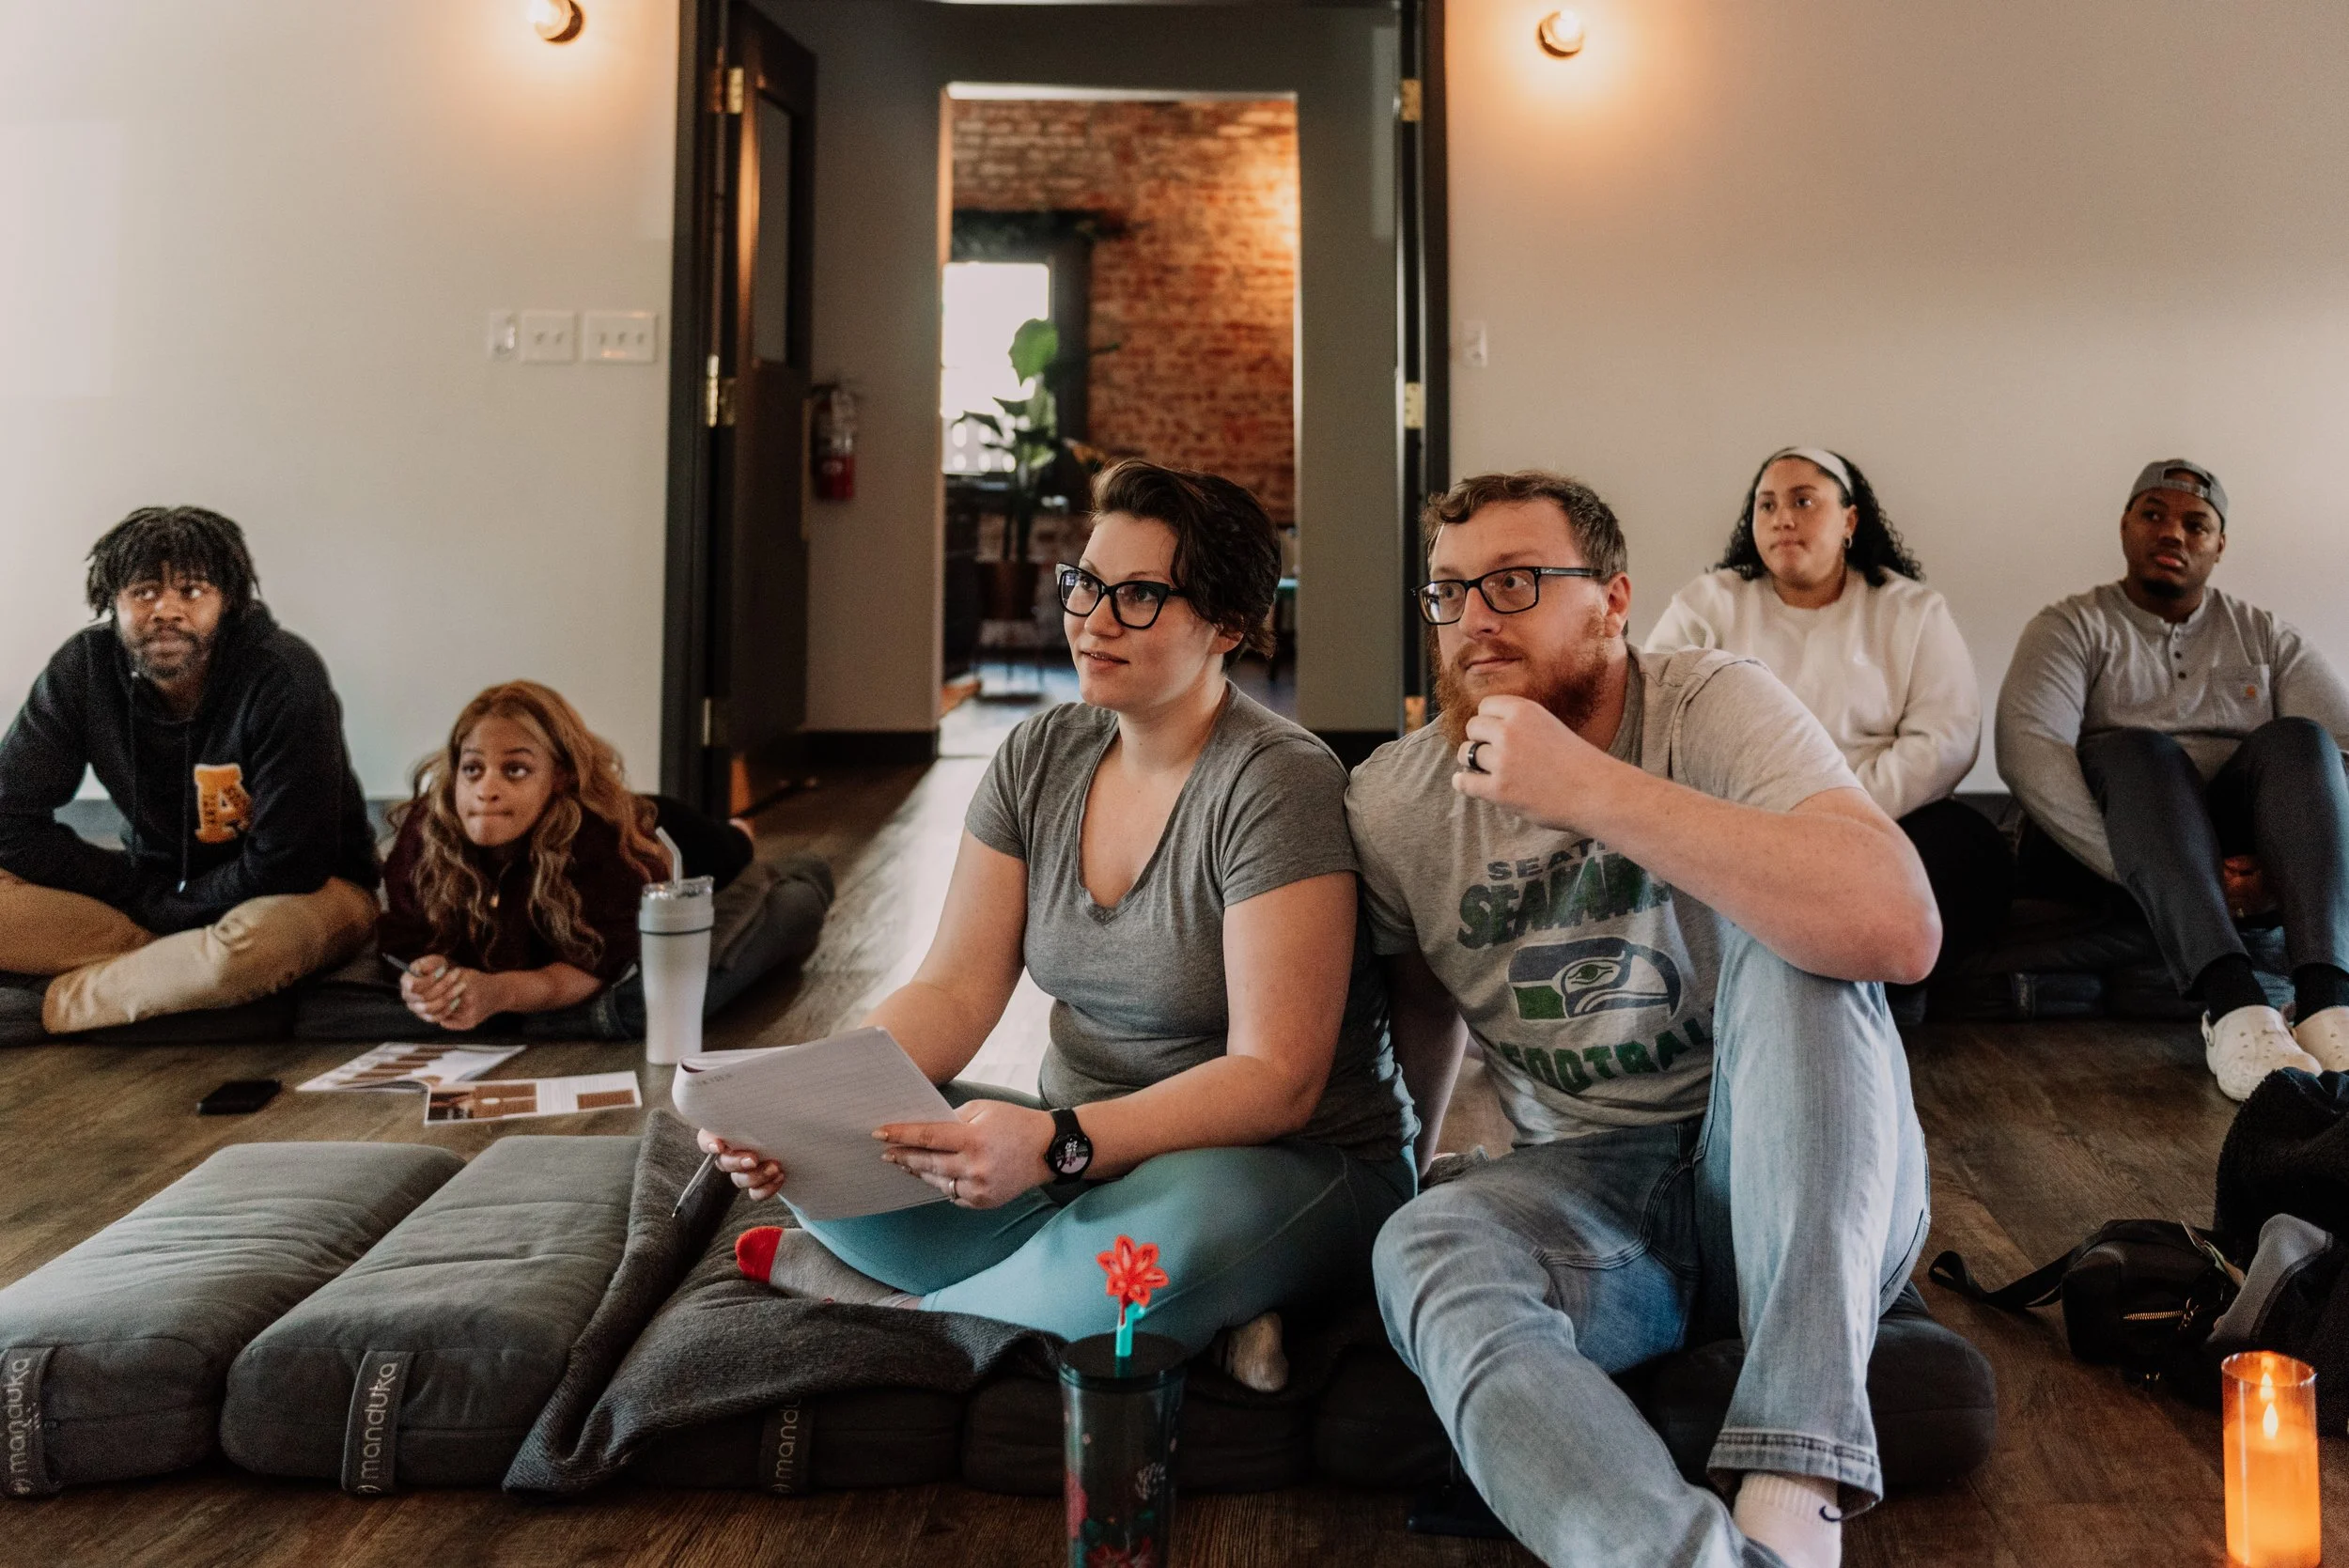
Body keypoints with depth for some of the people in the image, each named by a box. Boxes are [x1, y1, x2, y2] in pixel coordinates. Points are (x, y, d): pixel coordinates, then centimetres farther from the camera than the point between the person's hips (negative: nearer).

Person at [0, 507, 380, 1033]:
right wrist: (142, 890, -14)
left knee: (257, 941, -40)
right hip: (156, 887, 5)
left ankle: (70, 1000, -15)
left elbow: (287, 867, -23)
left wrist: (162, 908, -15)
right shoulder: (84, 667, -11)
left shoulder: (283, 675, -23)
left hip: (306, 893, -4)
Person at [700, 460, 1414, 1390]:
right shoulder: (1040, 758, 4)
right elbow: (953, 994, -1)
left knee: (1195, 1213, -40)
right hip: (1082, 1153, 6)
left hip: (1290, 1169, -5)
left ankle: (885, 1298, -13)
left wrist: (1056, 1142, -36)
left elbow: (1277, 1080, -21)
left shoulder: (1277, 783, -16)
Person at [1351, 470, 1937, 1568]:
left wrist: (1589, 788, -31)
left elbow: (1898, 930, -31)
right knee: (1426, 1254, -30)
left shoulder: (1714, 706, -12)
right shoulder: (1391, 801, 0)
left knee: (1785, 942, -31)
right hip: (1594, 1190, 2)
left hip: (1799, 1183, -2)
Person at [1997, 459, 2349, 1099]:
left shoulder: (2265, 636, 15)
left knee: (2297, 740, -24)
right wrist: (2139, 867, -26)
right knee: (2136, 750, -31)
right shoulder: (2071, 628, 5)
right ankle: (2232, 1004, -51)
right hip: (2105, 856, -2)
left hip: (2244, 856, 3)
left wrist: (2282, 867, -20)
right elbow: (2026, 754, -14)